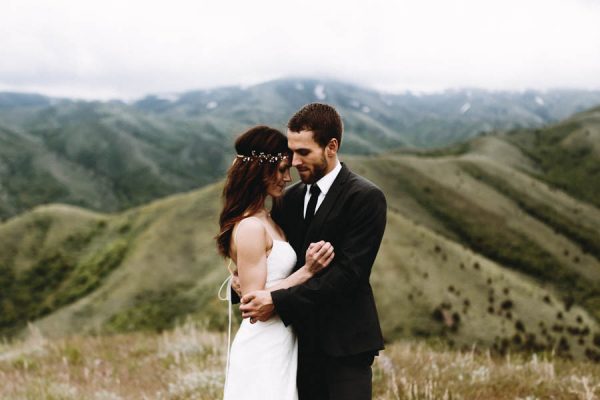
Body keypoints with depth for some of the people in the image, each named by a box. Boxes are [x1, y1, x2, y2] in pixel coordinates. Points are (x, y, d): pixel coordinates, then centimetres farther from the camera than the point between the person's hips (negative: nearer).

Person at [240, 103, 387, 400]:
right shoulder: (292, 197, 11)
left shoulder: (365, 197, -10)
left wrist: (279, 301, -21)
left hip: (343, 342, -6)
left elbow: (348, 272, -18)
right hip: (303, 341, 6)